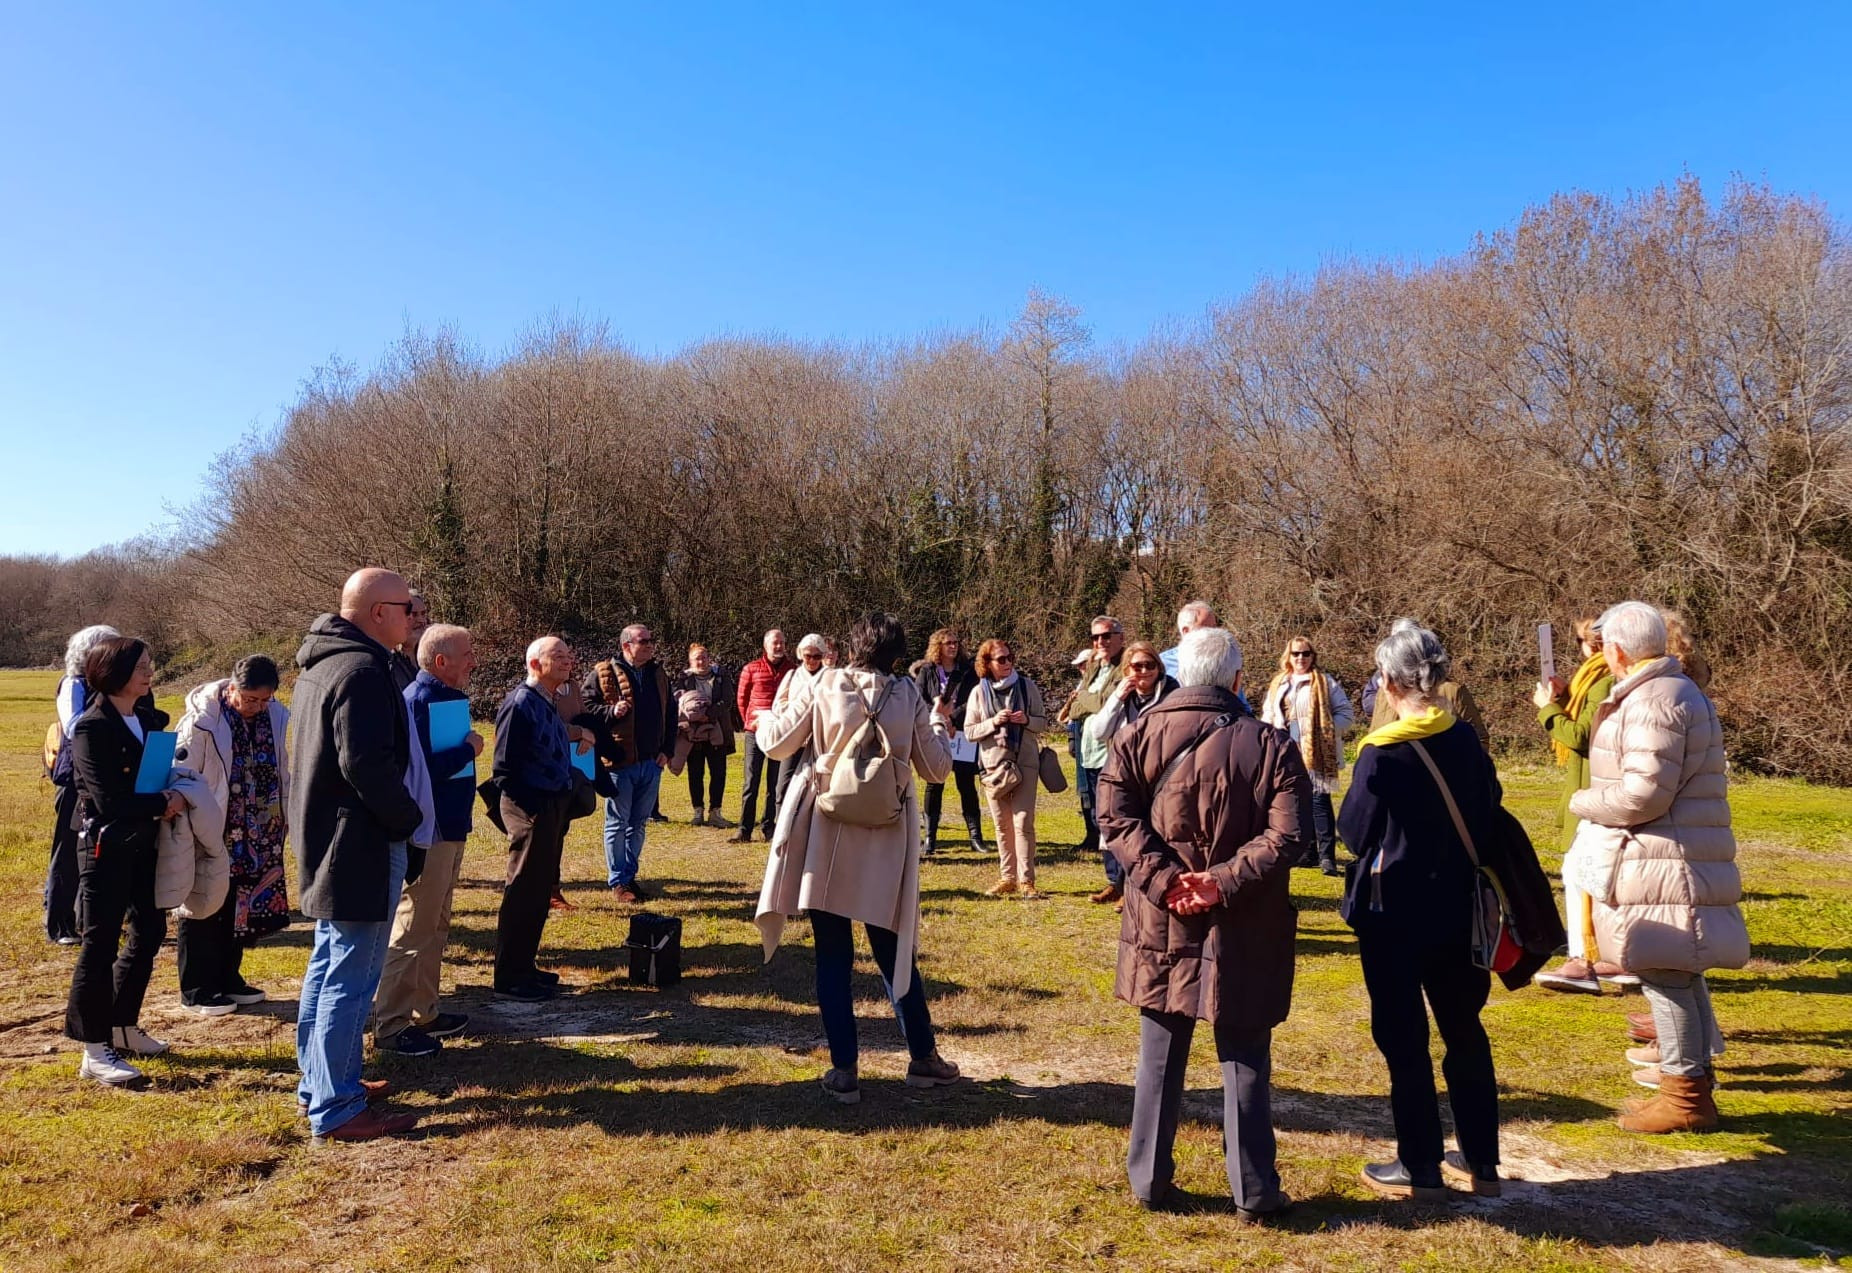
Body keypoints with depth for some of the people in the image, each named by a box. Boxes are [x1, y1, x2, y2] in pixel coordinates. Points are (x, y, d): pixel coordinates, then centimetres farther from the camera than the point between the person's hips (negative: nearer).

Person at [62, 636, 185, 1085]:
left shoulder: (148, 718, 6)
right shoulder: (92, 728, -15)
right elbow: (109, 799, -21)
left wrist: (168, 799, -3)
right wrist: (165, 804, -11)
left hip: (142, 843, 8)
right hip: (105, 846, -8)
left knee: (150, 930, 13)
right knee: (101, 944, -2)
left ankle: (123, 1026, 29)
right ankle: (94, 1051, 6)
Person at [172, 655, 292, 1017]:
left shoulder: (274, 716, 1)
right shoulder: (203, 721, -16)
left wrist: (283, 820, 11)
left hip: (258, 838, 5)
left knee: (241, 908, 13)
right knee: (203, 909, 5)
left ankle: (227, 978, 27)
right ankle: (196, 990, 16)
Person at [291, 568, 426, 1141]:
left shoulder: (320, 664, 13)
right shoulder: (362, 670, -20)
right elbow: (367, 764, -27)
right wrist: (408, 818, -13)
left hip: (324, 841, 11)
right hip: (361, 847, -11)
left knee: (326, 968, 19)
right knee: (350, 981, -2)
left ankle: (317, 1084, 32)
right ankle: (337, 1109, 6)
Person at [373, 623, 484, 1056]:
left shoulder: (445, 696, 11)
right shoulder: (418, 700, -18)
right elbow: (420, 768, -28)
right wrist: (468, 749, -19)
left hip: (448, 828, 10)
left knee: (435, 927, 18)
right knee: (412, 931, -2)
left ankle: (424, 1013, 30)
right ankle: (391, 1026, 8)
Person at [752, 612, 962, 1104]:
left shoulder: (821, 686, -5)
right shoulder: (909, 696, -1)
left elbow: (776, 744, -1)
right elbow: (936, 769, 4)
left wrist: (767, 715, 21)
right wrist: (940, 723, 22)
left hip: (826, 836, -1)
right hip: (885, 840, 1)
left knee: (833, 957, 8)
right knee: (894, 952, 14)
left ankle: (844, 1070, 12)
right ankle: (923, 1058, 25)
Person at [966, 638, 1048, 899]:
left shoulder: (1027, 686, 1)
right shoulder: (979, 692, 2)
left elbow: (1043, 722, 4)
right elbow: (969, 731, 1)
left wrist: (1027, 720, -16)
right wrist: (993, 722, -15)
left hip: (1025, 763, -2)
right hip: (994, 765, 2)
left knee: (1023, 822, -5)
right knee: (1002, 825, 8)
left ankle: (1026, 880, 0)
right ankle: (1007, 877, 17)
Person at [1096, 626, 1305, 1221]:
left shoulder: (1139, 733, -2)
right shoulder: (1271, 745, -5)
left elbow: (1115, 815, -11)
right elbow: (1286, 837, -14)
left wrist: (1162, 878, -15)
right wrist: (1224, 881, -16)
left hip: (1160, 923, 2)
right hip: (1244, 934, -1)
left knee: (1159, 1060, 15)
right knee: (1244, 1062, 13)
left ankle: (1149, 1180, 25)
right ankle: (1254, 1192, 22)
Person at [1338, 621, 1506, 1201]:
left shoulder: (1382, 752, -18)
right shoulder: (1466, 739, -1)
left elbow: (1354, 831, -12)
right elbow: (1488, 809, 9)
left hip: (1394, 913, -6)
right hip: (1455, 908, 6)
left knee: (1403, 1038, 6)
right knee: (1464, 1029, 17)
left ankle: (1420, 1168, 15)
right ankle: (1480, 1161, 28)